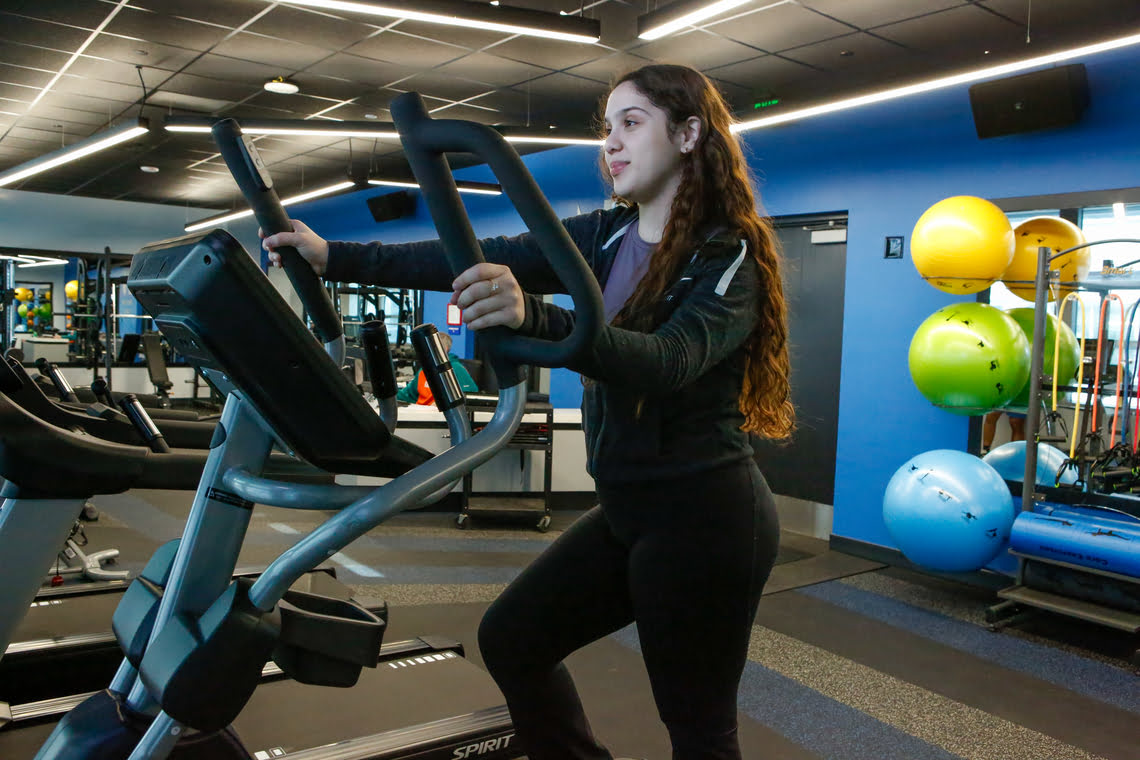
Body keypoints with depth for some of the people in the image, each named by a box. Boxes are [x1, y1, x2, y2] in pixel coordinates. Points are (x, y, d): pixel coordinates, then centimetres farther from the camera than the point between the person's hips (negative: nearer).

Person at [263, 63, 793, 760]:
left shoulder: (730, 255, -14)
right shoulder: (607, 236, 6)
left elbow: (670, 360, -32)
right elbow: (477, 260, -1)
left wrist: (534, 317, -48)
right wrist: (335, 257, -7)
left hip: (703, 517, -7)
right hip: (628, 511, 7)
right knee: (510, 636, 10)